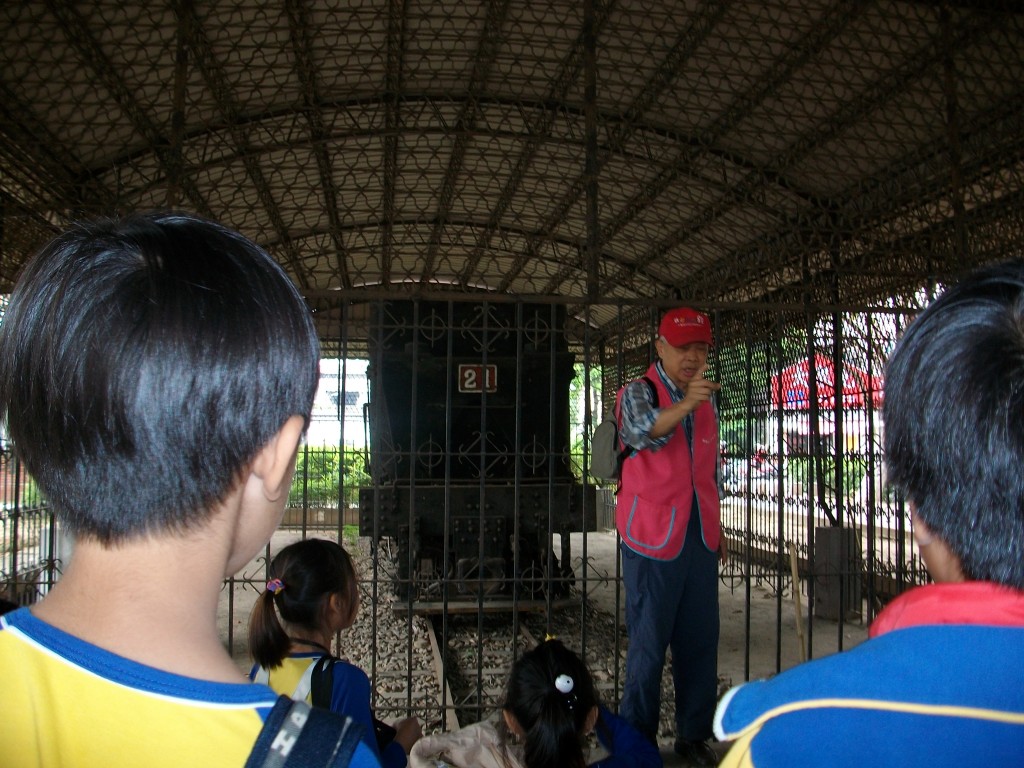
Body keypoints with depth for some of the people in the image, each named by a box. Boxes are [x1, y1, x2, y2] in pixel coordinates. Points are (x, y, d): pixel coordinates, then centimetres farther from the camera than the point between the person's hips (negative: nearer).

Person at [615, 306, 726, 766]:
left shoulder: (708, 402, 14)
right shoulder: (637, 393, -5)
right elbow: (642, 432, -29)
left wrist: (717, 529, 20)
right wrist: (684, 405, -45)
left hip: (700, 538, 6)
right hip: (653, 539, -5)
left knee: (700, 642, 10)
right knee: (648, 644, 1)